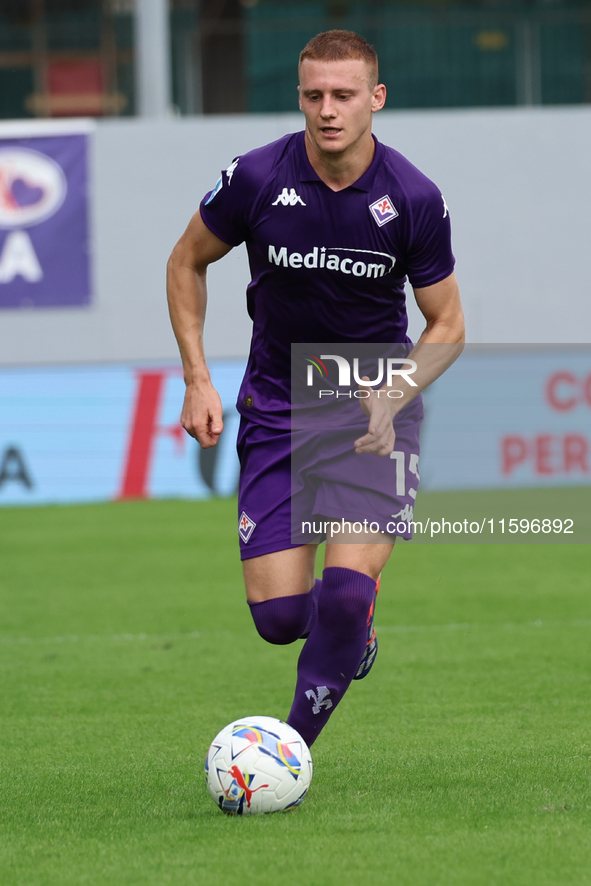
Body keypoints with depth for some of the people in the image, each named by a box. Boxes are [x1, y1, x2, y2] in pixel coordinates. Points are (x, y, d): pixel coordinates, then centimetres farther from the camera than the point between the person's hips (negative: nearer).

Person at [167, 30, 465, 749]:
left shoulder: (414, 199, -13)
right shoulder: (257, 178, -13)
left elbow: (446, 324, 0)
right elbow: (187, 263, 6)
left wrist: (393, 398, -18)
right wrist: (197, 381, -3)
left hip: (377, 404, -1)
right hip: (276, 407, 1)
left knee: (348, 588, -20)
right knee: (279, 614, -5)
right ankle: (352, 636, 33)